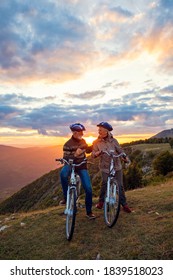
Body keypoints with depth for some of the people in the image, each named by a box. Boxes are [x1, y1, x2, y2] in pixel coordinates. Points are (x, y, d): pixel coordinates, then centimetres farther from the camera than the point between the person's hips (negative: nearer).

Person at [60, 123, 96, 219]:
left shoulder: (82, 141, 2)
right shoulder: (68, 145, -15)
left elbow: (88, 150, 19)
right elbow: (65, 159, -18)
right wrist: (75, 154, -34)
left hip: (82, 166, 4)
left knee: (88, 189, -6)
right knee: (63, 174, -40)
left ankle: (89, 211, 14)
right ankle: (66, 197, -18)